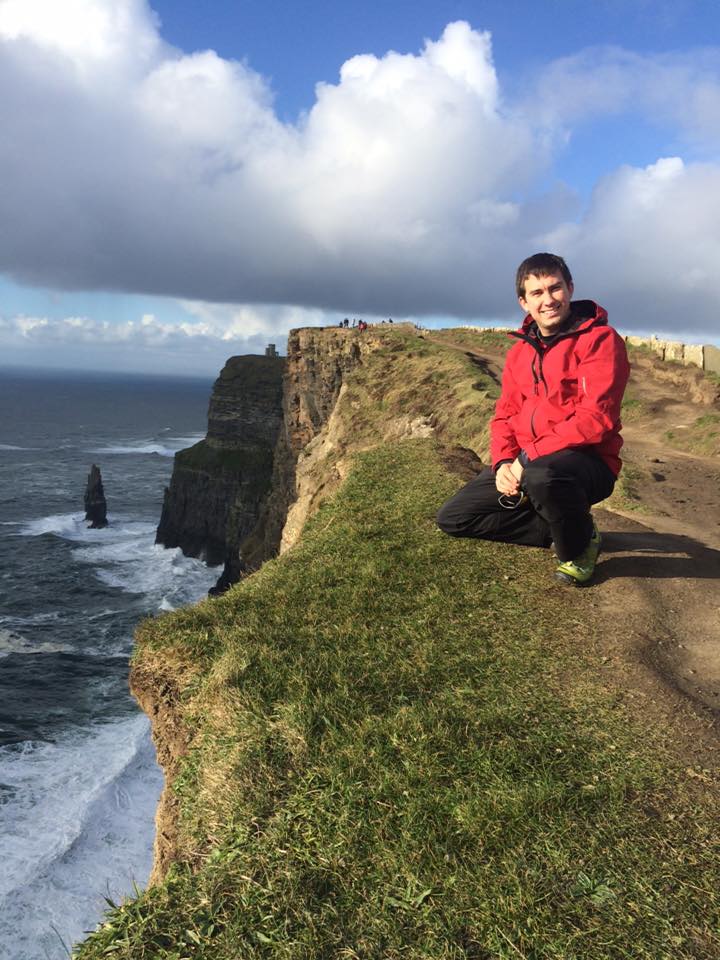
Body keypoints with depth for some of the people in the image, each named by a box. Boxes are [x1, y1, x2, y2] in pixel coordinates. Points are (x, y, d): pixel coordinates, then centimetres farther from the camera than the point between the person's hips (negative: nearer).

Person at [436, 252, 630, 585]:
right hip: (523, 466, 7)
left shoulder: (600, 339, -11)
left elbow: (596, 419, -21)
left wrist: (529, 457, -24)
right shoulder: (519, 351, 11)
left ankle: (579, 544, -7)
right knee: (452, 518, 1)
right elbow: (505, 417, 10)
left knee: (543, 475, -42)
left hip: (586, 462, -7)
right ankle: (561, 529, 6)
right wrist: (503, 463, -12)